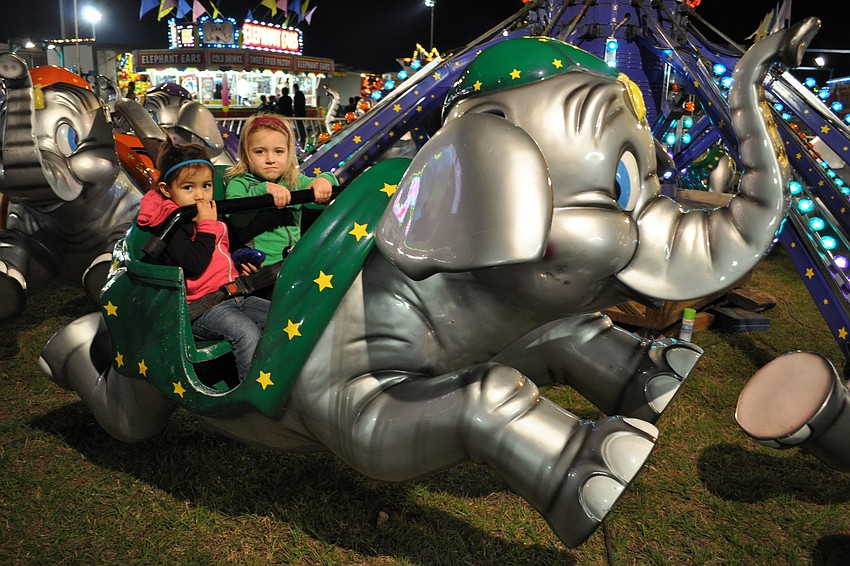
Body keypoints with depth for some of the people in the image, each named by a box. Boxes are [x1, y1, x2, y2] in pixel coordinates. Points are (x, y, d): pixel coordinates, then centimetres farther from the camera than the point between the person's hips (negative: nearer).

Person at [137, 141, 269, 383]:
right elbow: (194, 266, -24)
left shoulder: (214, 216, 16)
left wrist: (242, 267, 13)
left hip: (232, 293, 9)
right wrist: (206, 226, -17)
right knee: (247, 332, -30)